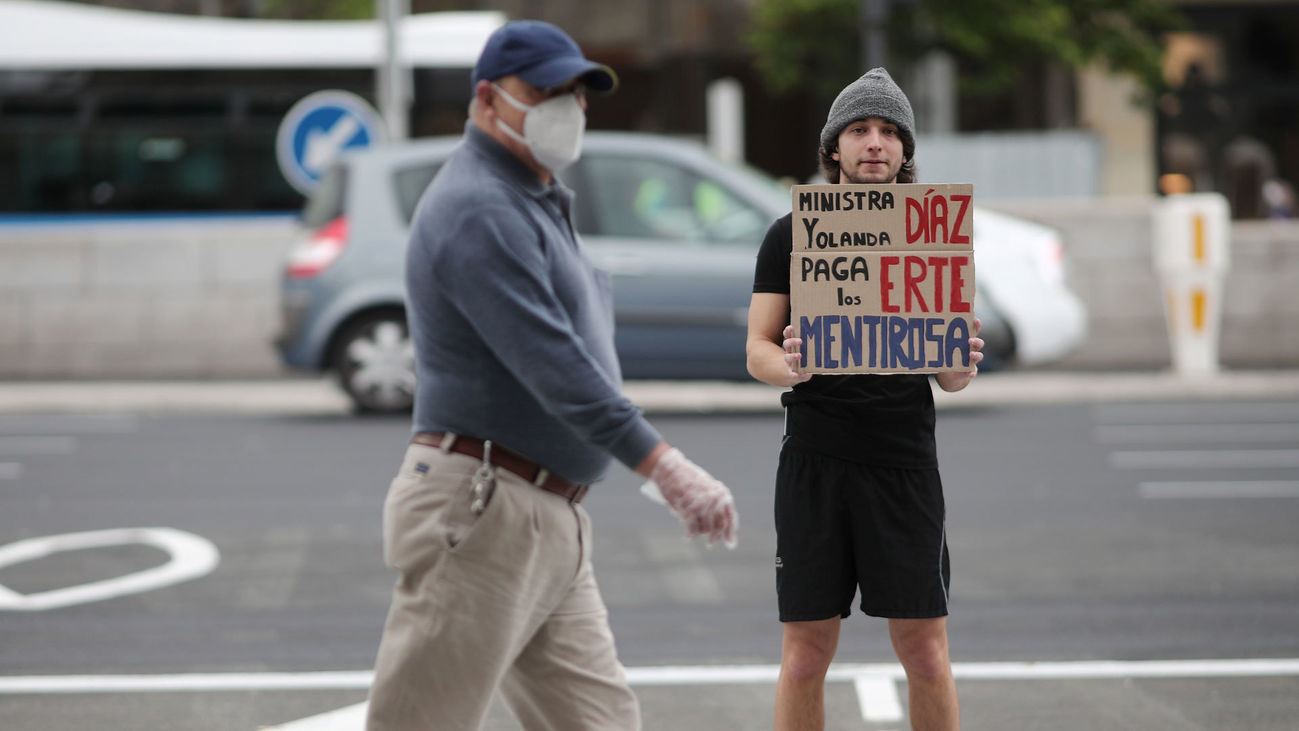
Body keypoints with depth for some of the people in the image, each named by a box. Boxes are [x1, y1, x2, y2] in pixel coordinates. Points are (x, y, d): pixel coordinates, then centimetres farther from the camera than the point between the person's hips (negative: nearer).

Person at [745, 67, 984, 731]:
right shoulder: (790, 235, 7)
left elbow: (951, 379, 10)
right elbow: (758, 352, 4)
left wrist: (962, 365, -14)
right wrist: (790, 366, -19)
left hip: (904, 459, 1)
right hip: (815, 458, -1)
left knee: (925, 652, 0)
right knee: (806, 653, 0)